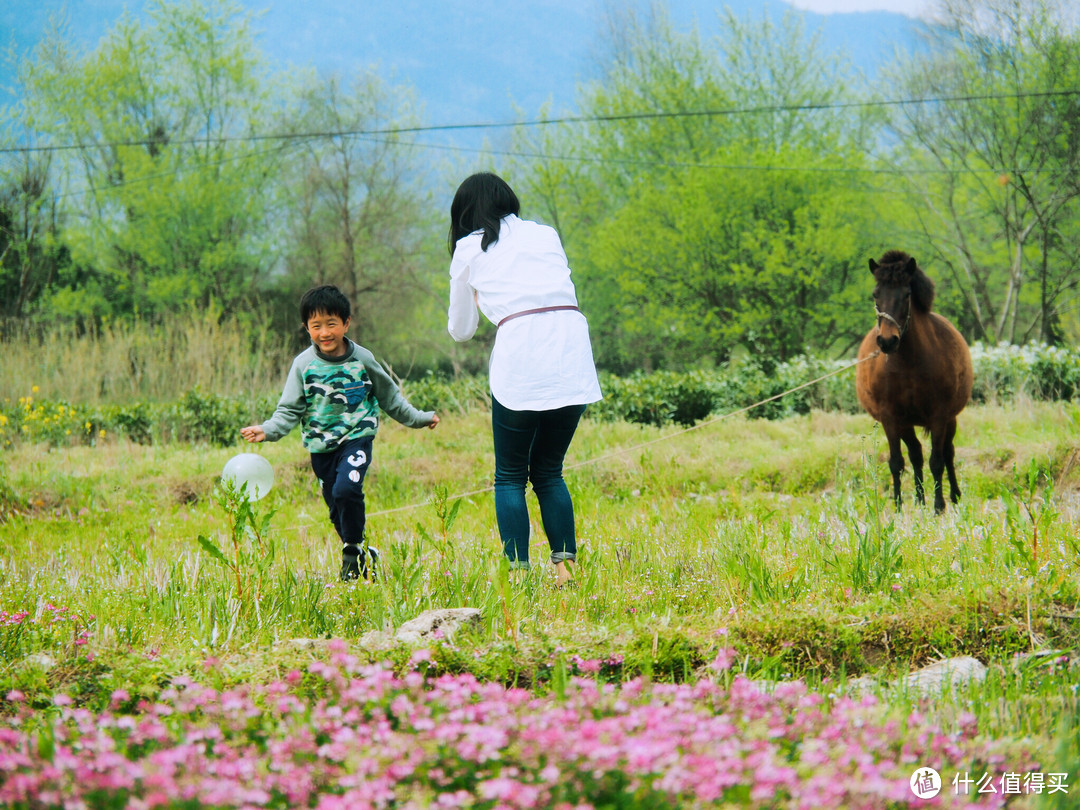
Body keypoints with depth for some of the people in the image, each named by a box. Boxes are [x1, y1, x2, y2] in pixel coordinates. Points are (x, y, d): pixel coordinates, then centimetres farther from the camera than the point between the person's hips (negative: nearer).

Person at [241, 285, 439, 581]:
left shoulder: (362, 359, -2)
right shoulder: (304, 365, -2)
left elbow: (390, 397, 13)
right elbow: (289, 410, -2)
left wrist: (419, 418, 17)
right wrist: (268, 430, -19)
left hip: (357, 437, -2)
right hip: (321, 446, 2)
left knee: (346, 490, -26)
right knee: (338, 511, 6)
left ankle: (354, 553, -9)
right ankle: (366, 558, 25)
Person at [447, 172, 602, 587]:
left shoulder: (469, 250, 14)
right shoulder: (545, 235, 22)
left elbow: (460, 330, 23)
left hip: (521, 358, -4)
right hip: (573, 357, 4)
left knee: (510, 476, 7)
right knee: (549, 472, 16)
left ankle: (518, 572, -4)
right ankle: (565, 566, 7)